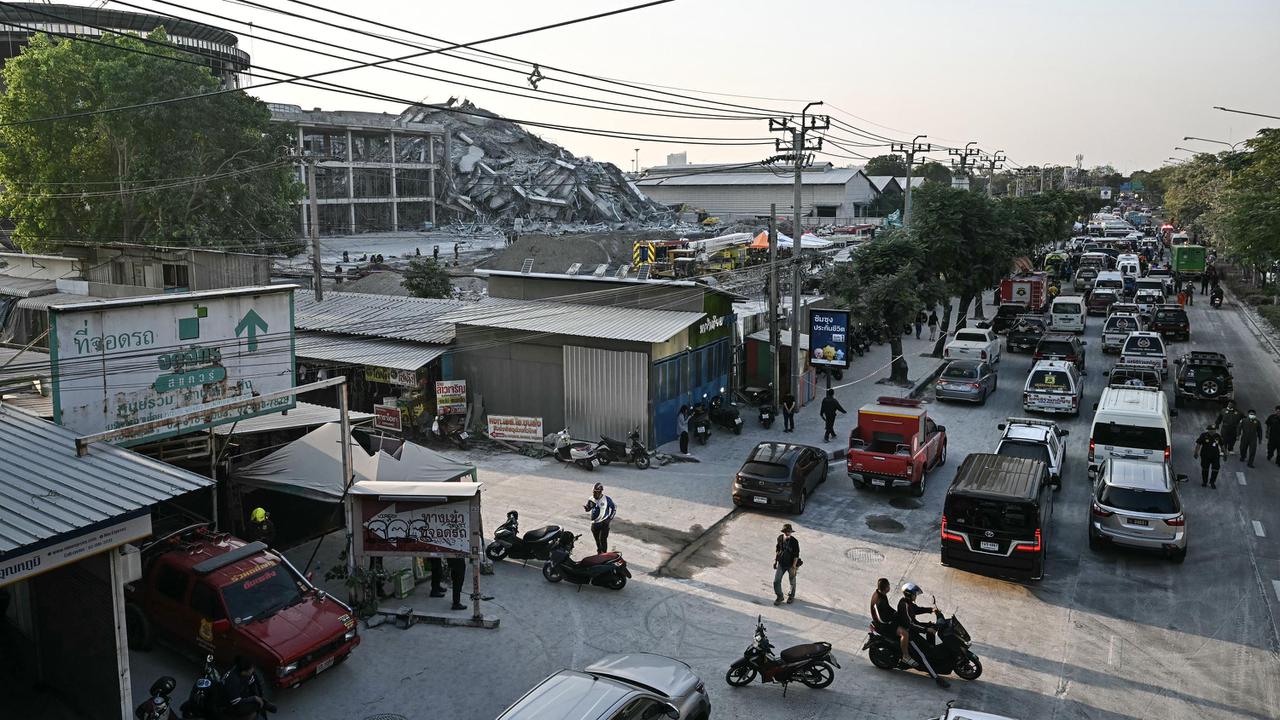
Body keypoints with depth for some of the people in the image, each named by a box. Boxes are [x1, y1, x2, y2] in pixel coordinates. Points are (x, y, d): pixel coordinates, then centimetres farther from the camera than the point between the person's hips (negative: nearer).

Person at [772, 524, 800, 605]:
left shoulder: (794, 542, -22)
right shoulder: (780, 538, -9)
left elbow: (796, 555, -17)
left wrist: (794, 567, -19)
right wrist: (775, 560, 7)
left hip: (791, 565, -3)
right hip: (781, 564, 3)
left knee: (792, 582, 17)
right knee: (776, 581, -1)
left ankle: (791, 596, 42)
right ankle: (779, 597, 20)